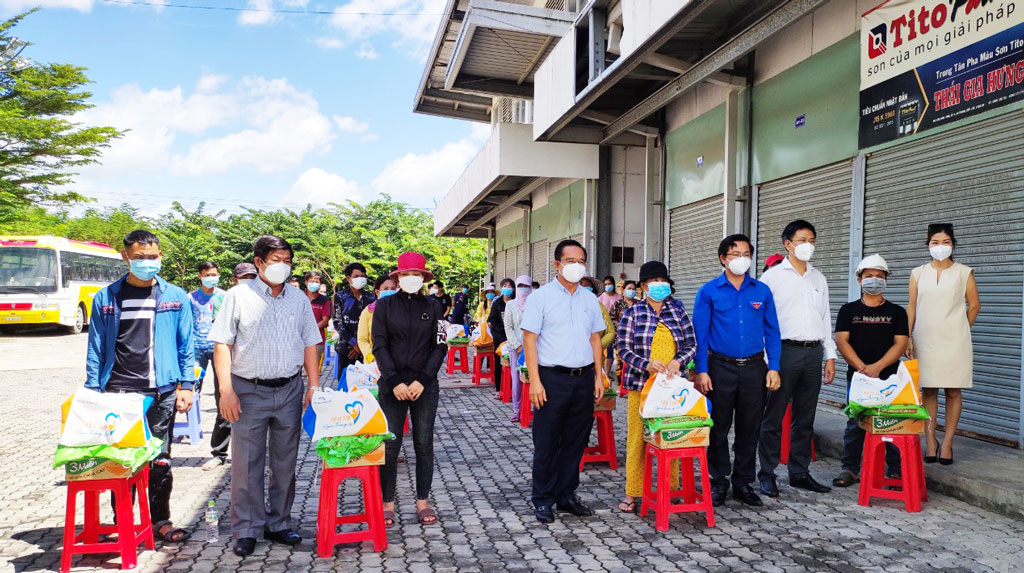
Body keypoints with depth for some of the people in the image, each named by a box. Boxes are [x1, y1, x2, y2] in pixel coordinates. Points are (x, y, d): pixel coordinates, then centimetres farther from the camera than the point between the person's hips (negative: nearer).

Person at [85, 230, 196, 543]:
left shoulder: (176, 297, 5)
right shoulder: (106, 298, 6)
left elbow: (186, 345, 7)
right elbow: (96, 349, 8)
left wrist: (186, 385, 0)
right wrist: (93, 393, 2)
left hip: (162, 393, 0)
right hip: (118, 393, 1)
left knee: (160, 462, 6)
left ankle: (160, 520, 20)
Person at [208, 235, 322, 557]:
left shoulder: (299, 299, 8)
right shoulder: (239, 295, -1)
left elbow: (309, 344, 12)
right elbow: (222, 344, -4)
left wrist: (314, 385, 4)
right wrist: (226, 390, -12)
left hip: (289, 390, 3)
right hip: (249, 390, -3)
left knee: (285, 462, 11)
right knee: (247, 463, 2)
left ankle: (278, 524, 24)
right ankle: (247, 530, 16)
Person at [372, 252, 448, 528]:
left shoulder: (432, 306, 5)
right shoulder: (385, 305, 3)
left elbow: (440, 346, 2)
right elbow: (380, 345, -1)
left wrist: (422, 381, -9)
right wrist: (395, 382, -11)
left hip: (425, 385, 1)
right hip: (392, 385, -1)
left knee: (424, 444, 6)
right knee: (390, 445, 1)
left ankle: (423, 502, 18)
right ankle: (388, 503, 13)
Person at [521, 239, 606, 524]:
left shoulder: (590, 299, 12)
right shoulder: (541, 296, -4)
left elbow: (595, 339, 16)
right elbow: (529, 338, -8)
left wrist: (598, 376, 9)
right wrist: (535, 381, -14)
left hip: (584, 379, 5)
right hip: (552, 378, -5)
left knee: (575, 441, 12)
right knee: (546, 444, 3)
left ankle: (566, 495, 26)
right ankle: (543, 500, 17)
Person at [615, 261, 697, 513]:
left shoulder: (678, 310, 9)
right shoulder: (632, 313, 2)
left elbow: (691, 345, 9)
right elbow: (623, 348, -2)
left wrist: (678, 361, -10)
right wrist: (647, 364, -17)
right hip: (641, 384, -2)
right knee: (637, 438, 1)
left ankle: (671, 490, 20)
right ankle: (632, 493, 10)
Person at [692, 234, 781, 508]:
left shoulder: (762, 291, 6)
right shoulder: (709, 291, -1)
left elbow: (772, 331, 8)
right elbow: (700, 334, -2)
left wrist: (773, 368, -1)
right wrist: (701, 371, -8)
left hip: (754, 369, 2)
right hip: (721, 368, -2)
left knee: (750, 427, 9)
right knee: (719, 427, 6)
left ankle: (743, 482, 23)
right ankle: (719, 481, 19)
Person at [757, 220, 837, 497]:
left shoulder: (819, 278, 16)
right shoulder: (773, 276, 0)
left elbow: (826, 318, 19)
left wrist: (830, 355, 13)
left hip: (813, 353, 5)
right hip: (784, 351, -5)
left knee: (805, 418, 11)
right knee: (774, 416, -1)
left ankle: (800, 473, 20)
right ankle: (767, 474, 8)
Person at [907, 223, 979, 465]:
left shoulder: (964, 272, 3)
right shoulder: (918, 273, 7)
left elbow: (974, 305, 9)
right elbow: (912, 307, 7)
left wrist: (960, 330, 11)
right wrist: (908, 337, 1)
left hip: (954, 342, -1)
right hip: (925, 340, 1)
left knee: (953, 391, 1)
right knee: (928, 391, 2)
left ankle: (947, 443, 8)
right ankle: (930, 441, 8)